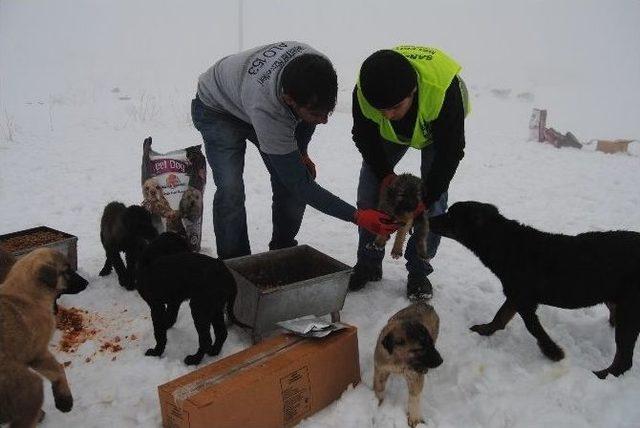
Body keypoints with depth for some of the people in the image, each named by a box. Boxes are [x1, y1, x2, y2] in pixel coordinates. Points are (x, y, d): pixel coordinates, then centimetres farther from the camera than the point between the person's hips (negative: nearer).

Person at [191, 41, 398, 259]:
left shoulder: (317, 66, -32)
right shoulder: (265, 111, -46)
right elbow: (300, 185, -38)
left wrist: (301, 152, 0)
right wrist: (357, 216, -41)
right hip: (218, 109, -5)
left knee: (292, 178, -6)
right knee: (231, 190, -23)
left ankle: (283, 252, 14)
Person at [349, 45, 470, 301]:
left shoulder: (444, 90, -45)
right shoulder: (363, 92, -36)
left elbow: (450, 152, -32)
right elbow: (364, 137, -15)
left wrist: (425, 198, -32)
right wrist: (385, 174, -26)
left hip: (439, 129, -2)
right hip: (390, 134, 3)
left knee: (435, 200, -12)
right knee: (368, 190, -5)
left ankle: (419, 271, 4)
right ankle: (368, 264, 9)